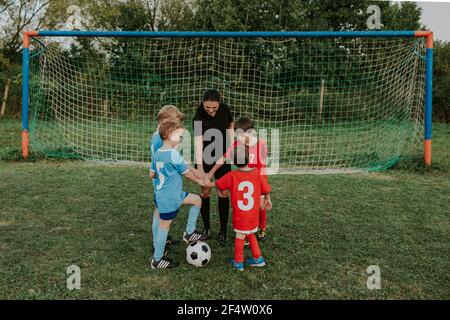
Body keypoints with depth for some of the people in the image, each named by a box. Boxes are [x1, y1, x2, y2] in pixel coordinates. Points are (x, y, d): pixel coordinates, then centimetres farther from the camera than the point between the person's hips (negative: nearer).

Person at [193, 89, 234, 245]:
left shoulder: (225, 109, -10)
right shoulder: (198, 117, -22)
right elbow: (198, 141, -33)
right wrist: (199, 167, -42)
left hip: (222, 156, 3)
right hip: (204, 158, -2)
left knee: (223, 192, 1)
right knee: (205, 191, 2)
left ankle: (223, 231, 11)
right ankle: (206, 227, 20)